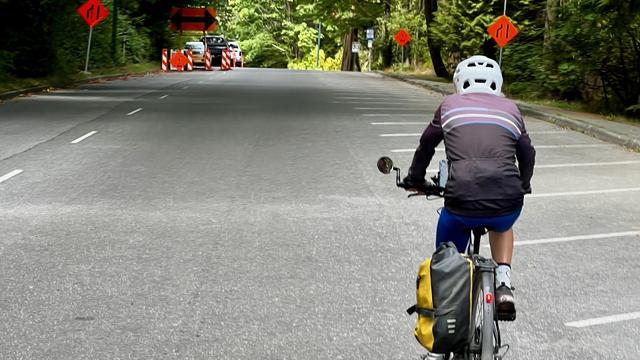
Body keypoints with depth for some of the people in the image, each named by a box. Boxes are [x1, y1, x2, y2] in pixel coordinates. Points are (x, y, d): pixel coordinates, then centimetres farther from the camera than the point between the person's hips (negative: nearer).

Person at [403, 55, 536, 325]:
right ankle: (503, 284, 17)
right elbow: (527, 153, 27)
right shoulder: (510, 109, 20)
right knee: (501, 226, 37)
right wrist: (522, 188, 45)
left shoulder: (450, 105, 17)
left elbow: (426, 145, 27)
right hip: (508, 203, 2)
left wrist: (414, 180, 42)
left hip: (461, 202, -2)